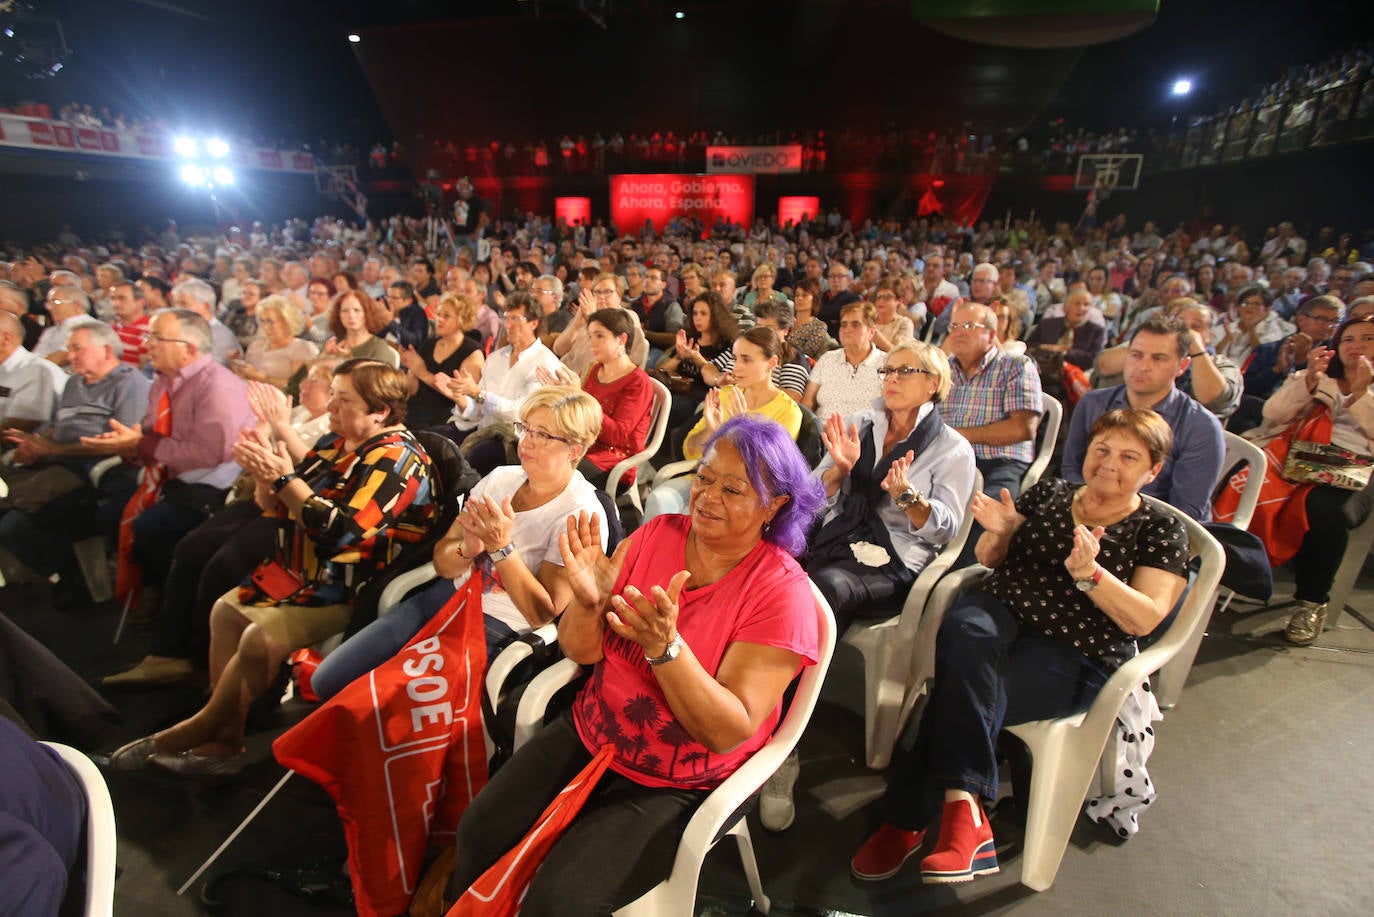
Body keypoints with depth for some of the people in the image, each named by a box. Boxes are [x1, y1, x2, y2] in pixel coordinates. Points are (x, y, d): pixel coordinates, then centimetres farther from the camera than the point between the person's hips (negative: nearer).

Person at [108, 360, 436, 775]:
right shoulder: (335, 444, 9)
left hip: (348, 590, -10)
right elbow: (276, 509, 13)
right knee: (227, 611, 10)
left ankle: (201, 729, 8)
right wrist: (263, 473, -8)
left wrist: (284, 477, -22)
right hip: (302, 573, 10)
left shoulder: (396, 458, -19)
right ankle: (224, 740, 13)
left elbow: (342, 531, -27)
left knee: (260, 638, -20)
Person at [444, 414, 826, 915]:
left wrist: (665, 647, -36)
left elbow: (730, 733, -21)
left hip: (677, 786, -4)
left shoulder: (782, 591, -19)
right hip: (590, 735, 4)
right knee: (480, 835, -3)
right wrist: (587, 603, -27)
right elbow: (580, 651, -5)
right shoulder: (655, 535, -7)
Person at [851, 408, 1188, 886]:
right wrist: (999, 531, -4)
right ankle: (964, 810, -31)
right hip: (1000, 611, 3)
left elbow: (1145, 619, -5)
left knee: (960, 689, -30)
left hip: (1074, 655, -2)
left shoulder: (1162, 532, 8)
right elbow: (989, 559, 18)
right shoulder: (1049, 492, 16)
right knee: (965, 635, -35)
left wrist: (1090, 574, -22)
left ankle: (909, 820, -19)